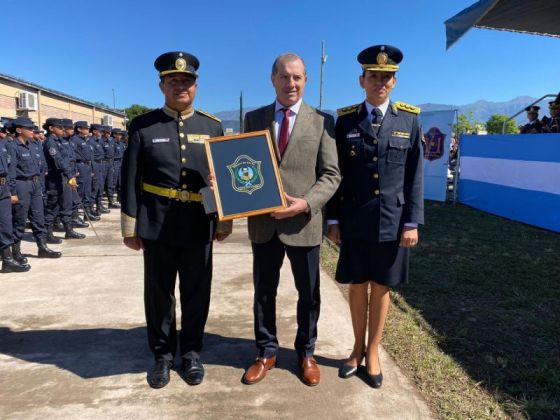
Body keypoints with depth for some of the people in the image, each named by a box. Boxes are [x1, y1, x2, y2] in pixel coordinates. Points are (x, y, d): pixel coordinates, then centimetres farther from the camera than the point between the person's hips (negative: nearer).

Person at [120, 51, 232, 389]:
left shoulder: (213, 126, 6)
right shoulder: (142, 126, 1)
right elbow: (130, 180, 1)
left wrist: (225, 221, 6)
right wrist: (130, 227, 0)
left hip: (199, 225, 1)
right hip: (157, 225, -1)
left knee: (197, 292, 10)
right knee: (159, 292, 10)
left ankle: (191, 352, 29)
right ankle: (163, 354, 29)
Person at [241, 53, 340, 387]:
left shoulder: (322, 121, -1)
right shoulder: (254, 118, 7)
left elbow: (331, 174, -5)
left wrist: (306, 203, -20)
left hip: (304, 222, -1)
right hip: (264, 222, 2)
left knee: (308, 293, 14)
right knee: (264, 291, 13)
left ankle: (306, 353, 36)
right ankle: (267, 352, 34)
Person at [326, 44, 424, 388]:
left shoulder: (410, 119, 2)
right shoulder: (345, 120, 3)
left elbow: (415, 176, 0)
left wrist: (412, 222, -5)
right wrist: (333, 219, 0)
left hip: (392, 222, 0)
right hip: (354, 221, 0)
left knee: (381, 288, 10)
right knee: (357, 286, 11)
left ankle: (373, 352, 28)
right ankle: (358, 348, 31)